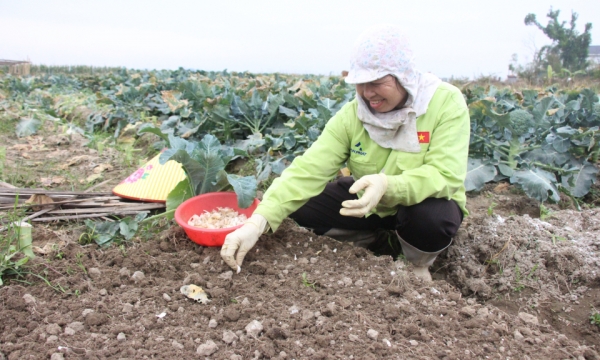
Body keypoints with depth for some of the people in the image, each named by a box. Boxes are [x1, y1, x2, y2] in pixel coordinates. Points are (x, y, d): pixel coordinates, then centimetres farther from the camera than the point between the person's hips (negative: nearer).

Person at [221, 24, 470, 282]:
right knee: (302, 205, -14)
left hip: (424, 203, -2)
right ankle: (369, 239, 9)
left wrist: (387, 186, -49)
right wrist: (257, 222, -38)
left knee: (431, 216, -37)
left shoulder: (446, 103, -22)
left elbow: (446, 175, -30)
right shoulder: (352, 114, -16)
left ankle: (418, 264, -2)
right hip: (370, 203, 3)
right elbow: (310, 168, -26)